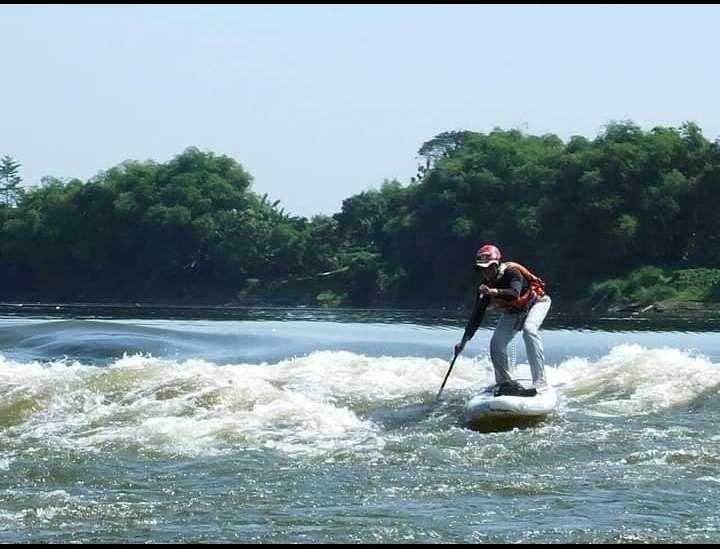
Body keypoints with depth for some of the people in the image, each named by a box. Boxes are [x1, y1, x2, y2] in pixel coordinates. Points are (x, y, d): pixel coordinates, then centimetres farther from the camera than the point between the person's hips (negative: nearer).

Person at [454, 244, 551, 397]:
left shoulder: (511, 272, -32)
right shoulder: (486, 284, -15)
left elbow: (514, 293, -51)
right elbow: (477, 314, -11)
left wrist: (493, 292, -66)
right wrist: (465, 340, -14)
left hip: (535, 303, -6)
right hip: (513, 311, 6)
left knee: (529, 330, -33)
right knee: (497, 342, -10)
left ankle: (540, 381, -35)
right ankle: (505, 383, 5)